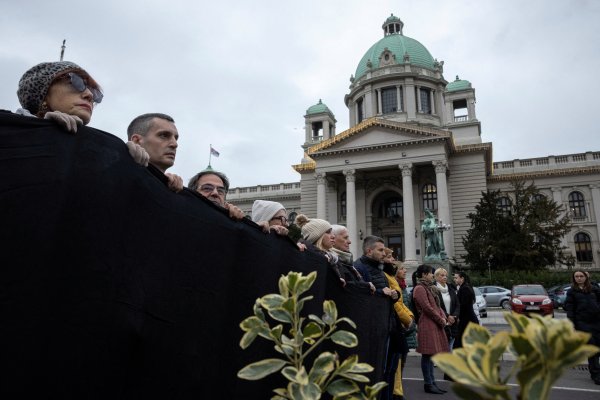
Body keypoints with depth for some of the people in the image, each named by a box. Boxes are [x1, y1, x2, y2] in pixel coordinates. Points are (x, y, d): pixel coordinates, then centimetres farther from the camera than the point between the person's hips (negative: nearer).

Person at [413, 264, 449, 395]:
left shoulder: (429, 287, 19)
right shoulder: (419, 288, -12)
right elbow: (427, 307, -17)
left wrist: (443, 317, 5)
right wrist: (440, 320, -9)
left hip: (435, 325, 10)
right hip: (427, 325, -10)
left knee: (431, 354, 13)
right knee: (427, 354, -3)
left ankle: (432, 382, 20)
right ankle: (428, 384, 3)